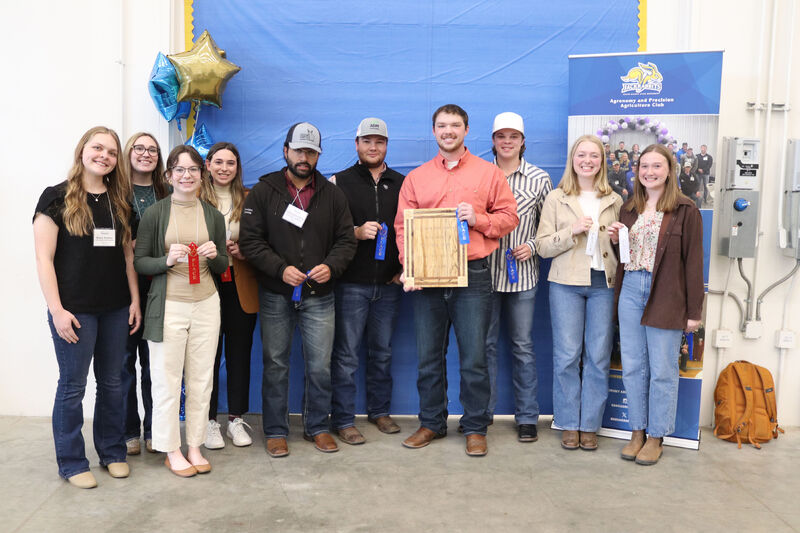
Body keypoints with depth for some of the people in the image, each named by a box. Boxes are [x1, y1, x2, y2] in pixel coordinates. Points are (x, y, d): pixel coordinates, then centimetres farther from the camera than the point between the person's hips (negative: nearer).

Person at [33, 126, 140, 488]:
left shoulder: (119, 202, 10)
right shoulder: (57, 198, -5)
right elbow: (44, 258, -8)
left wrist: (135, 300, 5)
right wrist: (57, 309, -13)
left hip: (116, 309, 5)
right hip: (75, 310, -4)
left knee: (111, 383, 13)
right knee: (72, 386, 5)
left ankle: (112, 453, 27)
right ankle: (72, 463, 20)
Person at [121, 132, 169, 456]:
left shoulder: (167, 196, 10)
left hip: (157, 286, 2)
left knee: (154, 358, 7)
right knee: (125, 357, 5)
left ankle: (153, 429, 19)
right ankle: (128, 430, 18)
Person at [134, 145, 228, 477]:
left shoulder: (213, 215, 10)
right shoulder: (154, 214, 0)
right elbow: (139, 263, 0)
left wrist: (214, 256, -8)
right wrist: (168, 259, -17)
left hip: (206, 304, 3)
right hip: (168, 305, -3)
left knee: (201, 378, 6)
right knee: (167, 379, 1)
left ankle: (194, 446, 20)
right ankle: (171, 450, 17)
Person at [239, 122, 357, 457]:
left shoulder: (332, 194, 7)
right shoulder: (264, 191, 1)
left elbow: (346, 240, 7)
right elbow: (250, 241, -4)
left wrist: (331, 266, -12)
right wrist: (280, 269, -17)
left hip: (319, 296, 1)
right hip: (275, 295, -1)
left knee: (320, 366, 6)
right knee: (275, 365, 8)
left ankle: (317, 427, 24)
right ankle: (276, 431, 22)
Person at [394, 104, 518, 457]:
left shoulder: (488, 173, 7)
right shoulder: (416, 178, 11)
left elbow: (509, 217, 6)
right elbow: (402, 226, 6)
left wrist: (478, 219, -12)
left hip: (473, 275, -2)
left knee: (474, 358, 2)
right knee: (428, 357, 9)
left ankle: (475, 428, 17)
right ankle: (431, 423, 25)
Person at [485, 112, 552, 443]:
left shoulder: (539, 179, 4)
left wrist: (533, 246, -6)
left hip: (522, 275, 0)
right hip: (485, 272, 0)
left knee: (523, 346, 7)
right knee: (485, 343, 8)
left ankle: (527, 417, 18)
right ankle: (482, 412, 22)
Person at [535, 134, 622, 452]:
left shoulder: (614, 201, 11)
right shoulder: (556, 199, 5)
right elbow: (543, 246, -1)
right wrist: (572, 231, -14)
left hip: (603, 284, 2)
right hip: (566, 284, -2)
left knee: (598, 357, 3)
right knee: (567, 356, 1)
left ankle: (590, 425, 16)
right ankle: (569, 424, 14)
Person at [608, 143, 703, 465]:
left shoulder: (685, 210, -4)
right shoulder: (629, 209, 12)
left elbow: (693, 261, -6)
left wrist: (694, 310, -8)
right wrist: (616, 239, -3)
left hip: (666, 297, -5)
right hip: (630, 292, 5)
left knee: (662, 370, 4)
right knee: (632, 366, 10)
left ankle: (656, 436, 18)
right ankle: (637, 431, 23)